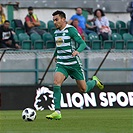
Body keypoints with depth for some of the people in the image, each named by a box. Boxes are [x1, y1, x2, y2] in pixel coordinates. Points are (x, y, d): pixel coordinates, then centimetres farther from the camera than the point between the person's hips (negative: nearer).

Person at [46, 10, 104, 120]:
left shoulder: (71, 29, -11)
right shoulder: (56, 32, 10)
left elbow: (83, 43, -16)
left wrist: (77, 51, -34)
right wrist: (55, 55, 28)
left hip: (74, 63, -5)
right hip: (61, 64, 5)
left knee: (83, 89, 4)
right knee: (56, 83, -21)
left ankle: (95, 81, 40)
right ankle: (57, 112, -22)